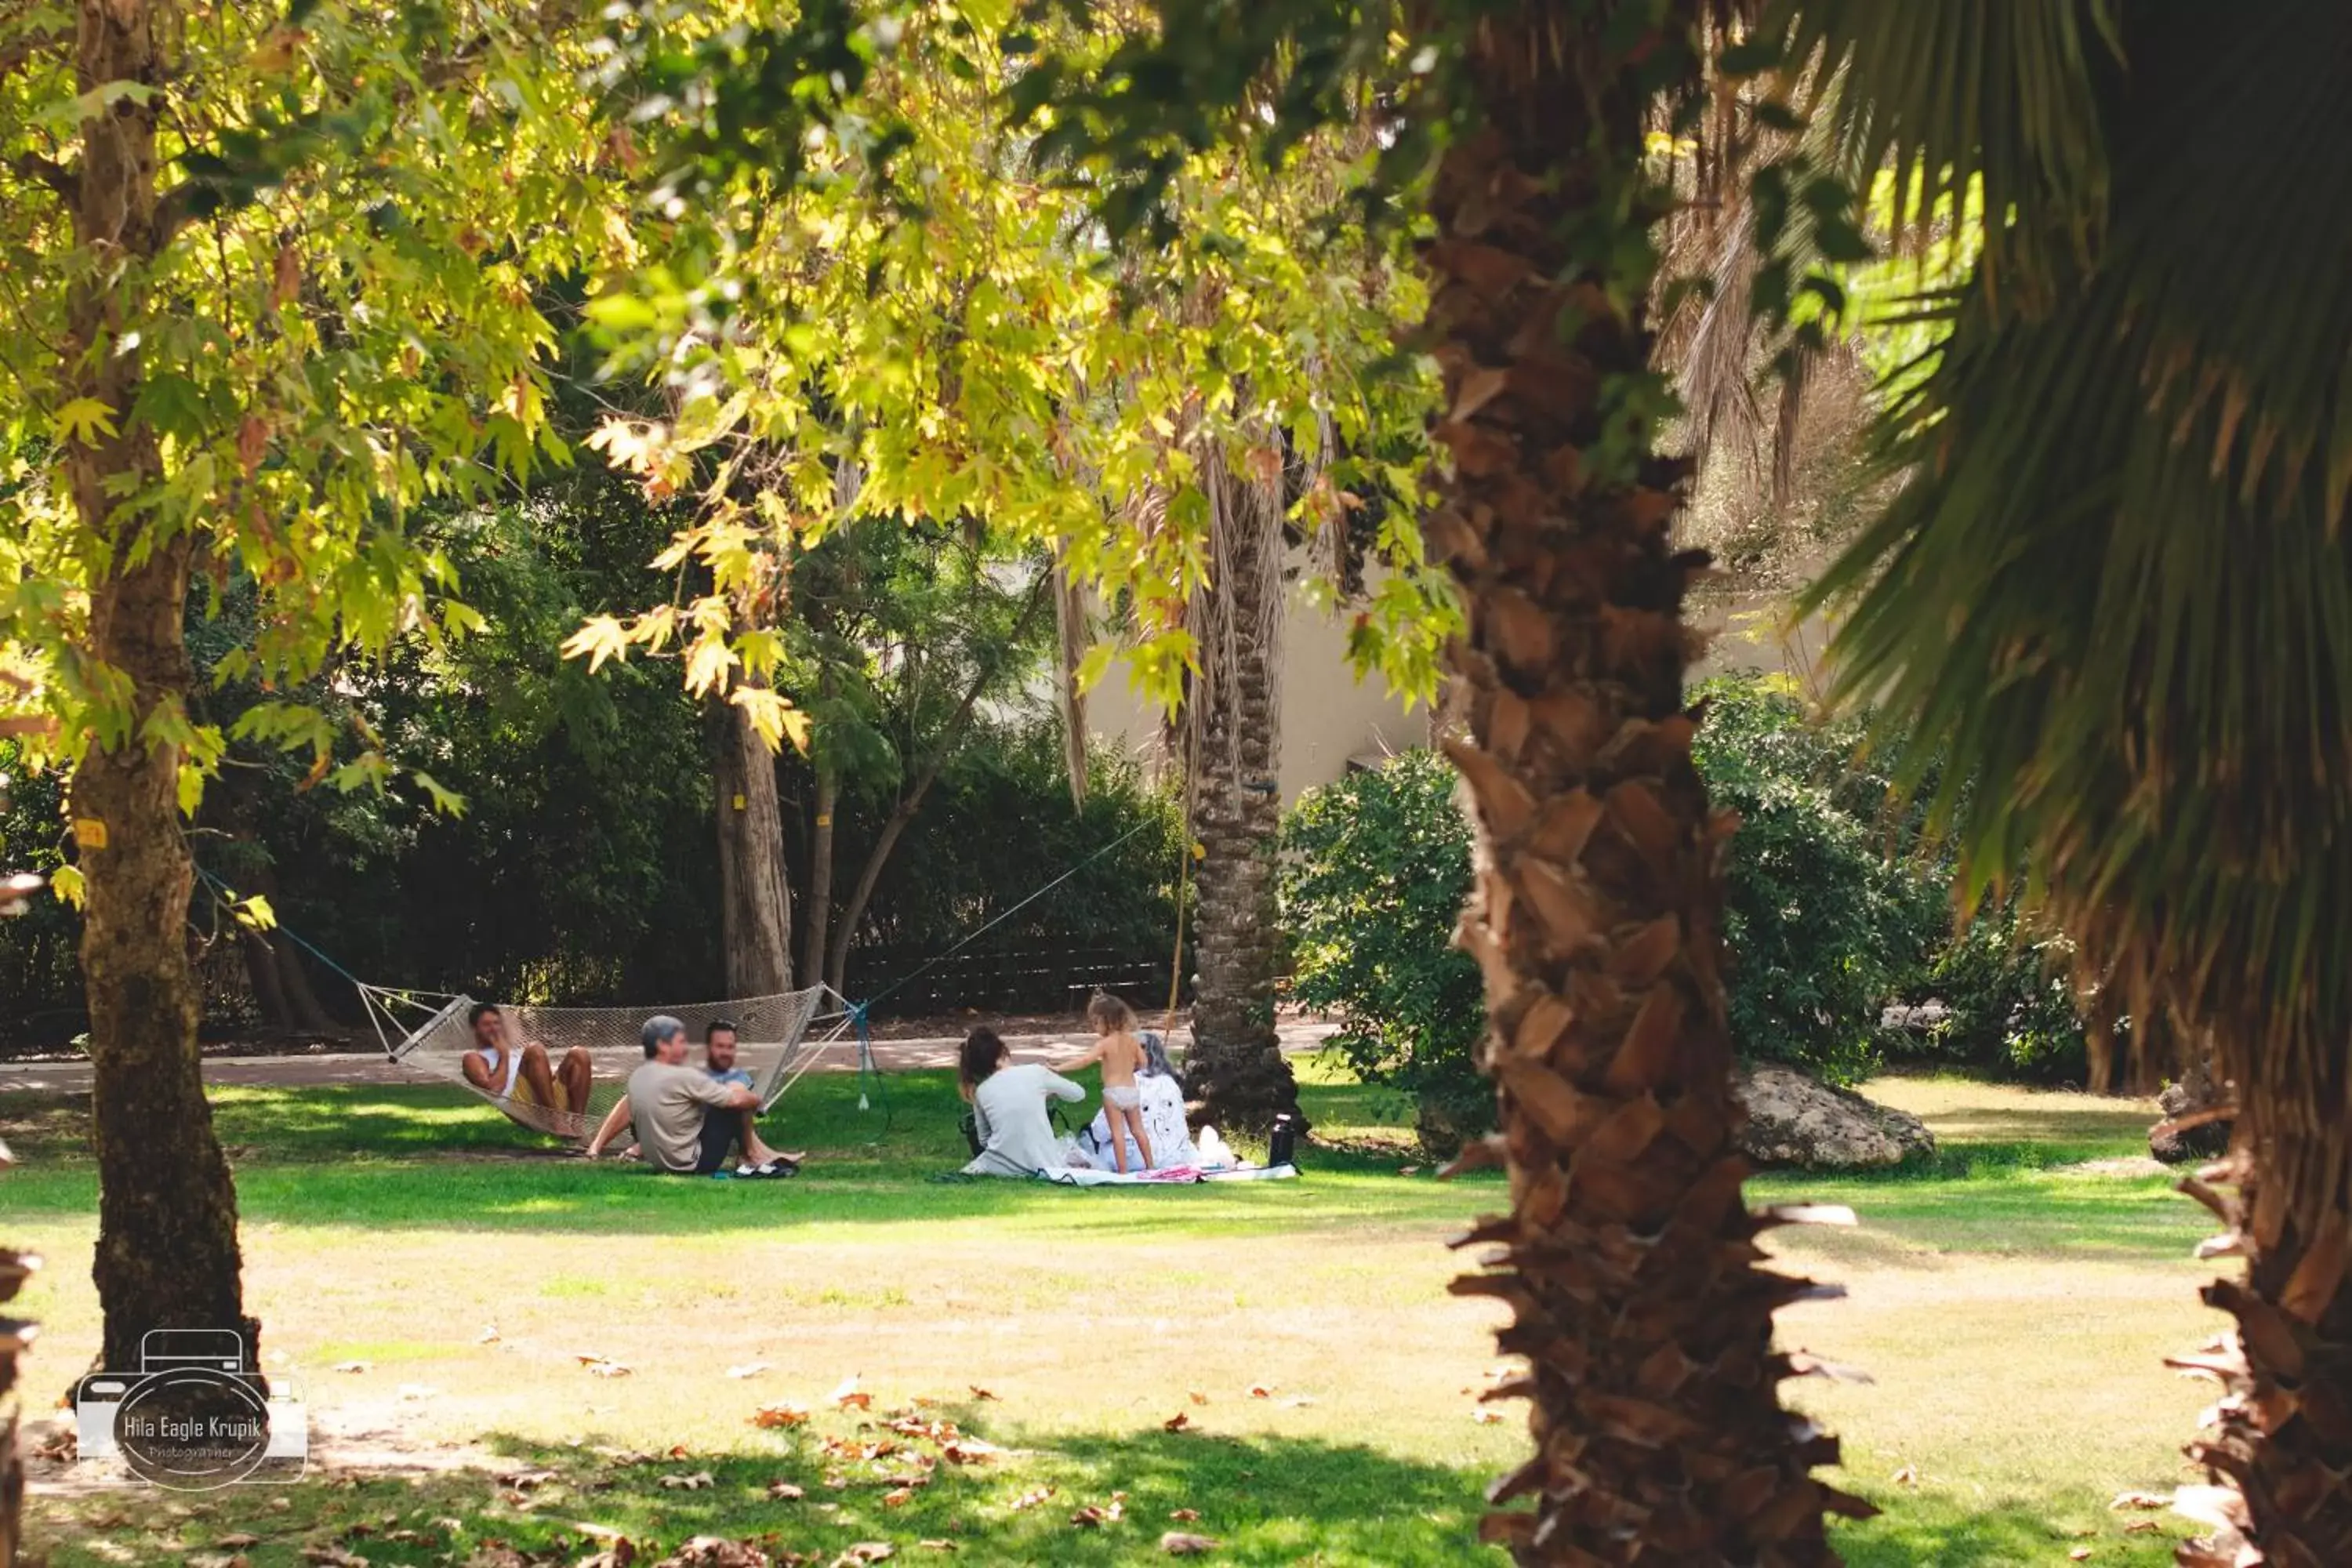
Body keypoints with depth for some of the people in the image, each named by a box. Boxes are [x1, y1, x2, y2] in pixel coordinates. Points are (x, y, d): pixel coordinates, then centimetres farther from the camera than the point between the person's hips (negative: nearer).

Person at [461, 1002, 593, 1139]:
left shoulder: (515, 1050, 38)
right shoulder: (474, 1058, 18)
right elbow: (494, 1088, -3)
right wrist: (504, 1057, 5)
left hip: (552, 1100, 6)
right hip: (519, 1106, -6)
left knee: (579, 1055, -12)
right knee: (535, 1051, -27)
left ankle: (576, 1121, -26)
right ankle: (555, 1119, -34)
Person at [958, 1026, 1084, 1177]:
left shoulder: (980, 1092, 5)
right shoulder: (1035, 1072, 0)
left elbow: (984, 1139, 11)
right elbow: (1078, 1094, 14)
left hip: (1003, 1167, 0)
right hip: (1044, 1164, 0)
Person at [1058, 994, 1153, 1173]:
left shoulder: (1105, 1044, -14)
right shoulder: (1132, 1040, 2)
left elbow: (1085, 1061, -22)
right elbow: (1142, 1063, 8)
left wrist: (1059, 1068, -21)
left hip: (1113, 1092, -6)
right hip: (1132, 1090, 6)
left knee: (1118, 1133, 0)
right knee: (1138, 1130, 16)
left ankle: (1123, 1171, -1)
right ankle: (1150, 1166, 20)